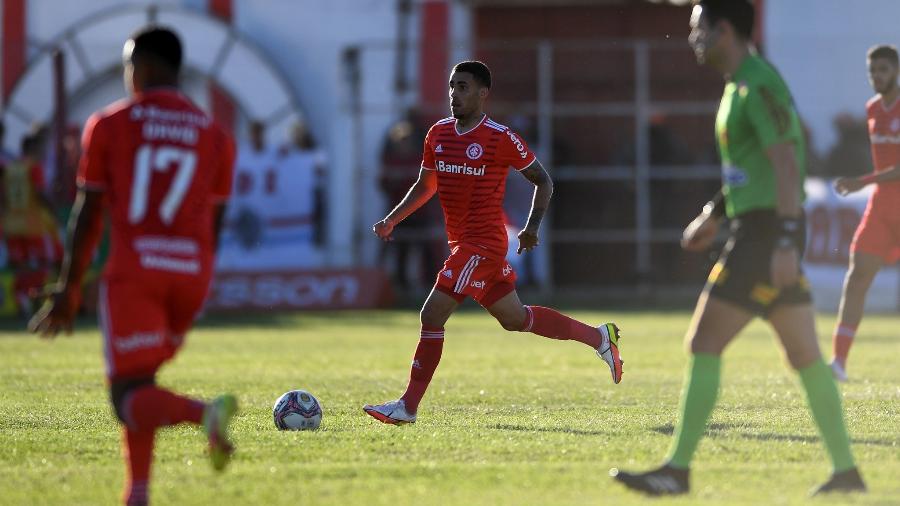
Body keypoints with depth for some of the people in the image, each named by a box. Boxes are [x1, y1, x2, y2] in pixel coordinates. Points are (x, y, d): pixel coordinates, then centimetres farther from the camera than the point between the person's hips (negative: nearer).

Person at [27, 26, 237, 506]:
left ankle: (204, 412, -36)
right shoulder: (214, 135, 13)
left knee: (130, 396, -6)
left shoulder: (108, 124, 5)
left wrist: (67, 291, 7)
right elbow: (213, 224, 14)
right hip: (191, 273, 4)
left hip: (134, 269, -4)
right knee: (138, 380, 21)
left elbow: (87, 215, 3)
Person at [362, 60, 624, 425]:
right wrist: (392, 219, 10)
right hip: (460, 242, 8)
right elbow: (425, 186, 21)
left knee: (432, 315, -12)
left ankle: (408, 406, -6)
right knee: (515, 319, 17)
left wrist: (532, 227, -12)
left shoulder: (501, 139, -11)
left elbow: (543, 181, -2)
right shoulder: (438, 134, 9)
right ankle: (599, 337, 31)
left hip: (483, 243, -8)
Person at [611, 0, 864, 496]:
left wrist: (786, 242, -27)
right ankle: (846, 471, 12)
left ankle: (677, 470, -10)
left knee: (703, 344, -10)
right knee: (804, 356, 10)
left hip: (764, 232, -10)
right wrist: (714, 214, 29)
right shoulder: (741, 83, 17)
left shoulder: (759, 85, -14)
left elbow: (788, 165, -21)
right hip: (756, 227, 10)